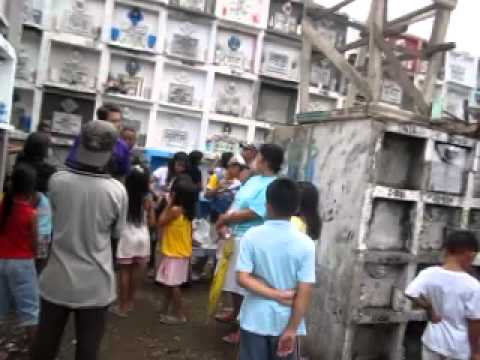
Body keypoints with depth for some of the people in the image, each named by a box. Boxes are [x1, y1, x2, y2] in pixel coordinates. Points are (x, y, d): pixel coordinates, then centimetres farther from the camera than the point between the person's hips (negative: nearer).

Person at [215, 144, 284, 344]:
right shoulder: (254, 179, 10)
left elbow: (252, 213, -24)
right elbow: (237, 201, 12)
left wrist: (226, 219, -13)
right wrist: (225, 221, -3)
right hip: (235, 236, 9)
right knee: (234, 280, 22)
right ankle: (235, 313, 43)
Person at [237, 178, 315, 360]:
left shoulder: (252, 236, -11)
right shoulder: (305, 244, -13)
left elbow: (243, 278, -15)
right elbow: (304, 292, -13)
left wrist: (275, 294, -11)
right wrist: (292, 330, -8)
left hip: (255, 320, 0)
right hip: (286, 323, 0)